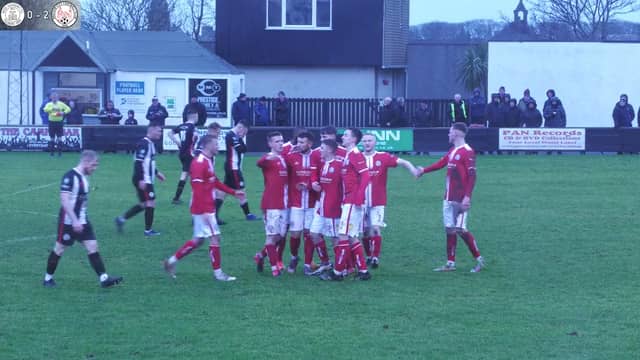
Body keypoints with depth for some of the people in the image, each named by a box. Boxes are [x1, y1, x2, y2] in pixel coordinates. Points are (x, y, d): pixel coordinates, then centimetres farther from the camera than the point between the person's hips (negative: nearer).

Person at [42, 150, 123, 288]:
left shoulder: (84, 177, 10)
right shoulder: (70, 177, -18)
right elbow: (64, 201, -24)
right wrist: (75, 221, -27)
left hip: (82, 221, 8)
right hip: (68, 221, -8)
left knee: (93, 247, -1)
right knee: (59, 249, 4)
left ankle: (104, 278, -4)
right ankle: (48, 278, 20)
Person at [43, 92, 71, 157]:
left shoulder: (61, 104, 6)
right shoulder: (49, 104, 3)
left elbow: (68, 109, 7)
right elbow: (45, 110, -16)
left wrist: (64, 112, -12)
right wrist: (53, 108, -25)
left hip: (59, 122, 0)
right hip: (52, 122, 0)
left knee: (59, 138, -2)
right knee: (52, 138, 4)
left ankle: (60, 152, 1)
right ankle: (51, 151, 11)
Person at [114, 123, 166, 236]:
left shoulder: (150, 143, 15)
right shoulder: (144, 144, -17)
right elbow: (138, 162, -24)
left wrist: (157, 173, 26)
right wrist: (141, 179, -27)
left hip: (147, 180, 10)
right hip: (143, 180, -10)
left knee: (144, 204, 15)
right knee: (151, 203, -4)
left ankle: (122, 218, 18)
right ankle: (148, 230, 3)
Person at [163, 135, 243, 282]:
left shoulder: (208, 161, 13)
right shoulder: (199, 163, -18)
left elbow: (215, 182, 24)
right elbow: (198, 189, -24)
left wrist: (233, 192, 22)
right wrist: (205, 211, -27)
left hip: (207, 208, 10)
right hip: (203, 209, -10)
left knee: (198, 240, 13)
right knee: (215, 237, -5)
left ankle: (172, 261, 20)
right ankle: (218, 273, 3)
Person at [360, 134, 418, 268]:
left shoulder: (383, 157, -3)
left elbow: (403, 162, -10)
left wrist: (413, 170, -27)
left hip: (378, 202, -2)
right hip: (362, 201, 2)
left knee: (375, 229, -11)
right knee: (365, 230, 7)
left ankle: (375, 257, -7)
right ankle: (369, 256, 22)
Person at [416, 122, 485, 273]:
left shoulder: (467, 152, -13)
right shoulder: (452, 151, 13)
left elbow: (472, 176, -18)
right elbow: (441, 163, 25)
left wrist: (467, 197, -23)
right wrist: (424, 170, 26)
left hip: (460, 199, -9)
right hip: (449, 198, 9)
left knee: (461, 229, -9)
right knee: (450, 229, 9)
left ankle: (479, 259, 3)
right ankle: (450, 263, 13)